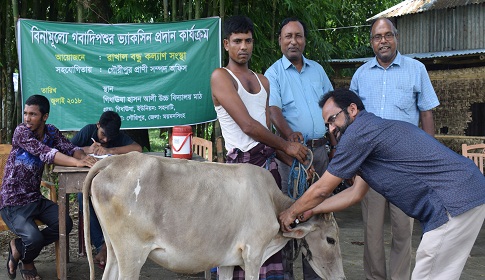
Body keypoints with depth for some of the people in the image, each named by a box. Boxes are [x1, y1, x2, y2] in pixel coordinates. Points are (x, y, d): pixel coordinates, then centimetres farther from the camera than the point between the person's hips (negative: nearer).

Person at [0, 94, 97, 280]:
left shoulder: (51, 132, 4)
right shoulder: (21, 131, -16)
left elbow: (70, 148, -7)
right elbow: (44, 153, -30)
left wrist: (83, 157, -33)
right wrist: (78, 163, -42)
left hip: (35, 198, 7)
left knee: (65, 224, -5)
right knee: (34, 238, -25)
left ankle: (19, 248, 13)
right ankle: (26, 261, 13)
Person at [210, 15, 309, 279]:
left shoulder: (262, 81, 20)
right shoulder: (221, 76, -2)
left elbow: (266, 128, 15)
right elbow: (247, 125, -10)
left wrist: (295, 160, 4)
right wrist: (286, 146, -5)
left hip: (268, 161, 6)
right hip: (242, 163, -6)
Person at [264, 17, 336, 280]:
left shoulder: (317, 69, 13)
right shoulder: (273, 74, -2)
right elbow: (273, 110, -17)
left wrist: (335, 144, 11)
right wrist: (289, 134, -35)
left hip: (319, 148, 5)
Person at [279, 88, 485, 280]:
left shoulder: (359, 131, -10)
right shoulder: (374, 128, 21)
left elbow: (322, 190, -2)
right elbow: (355, 193, 26)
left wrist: (291, 213, 14)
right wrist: (311, 210, 28)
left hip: (454, 201, -10)